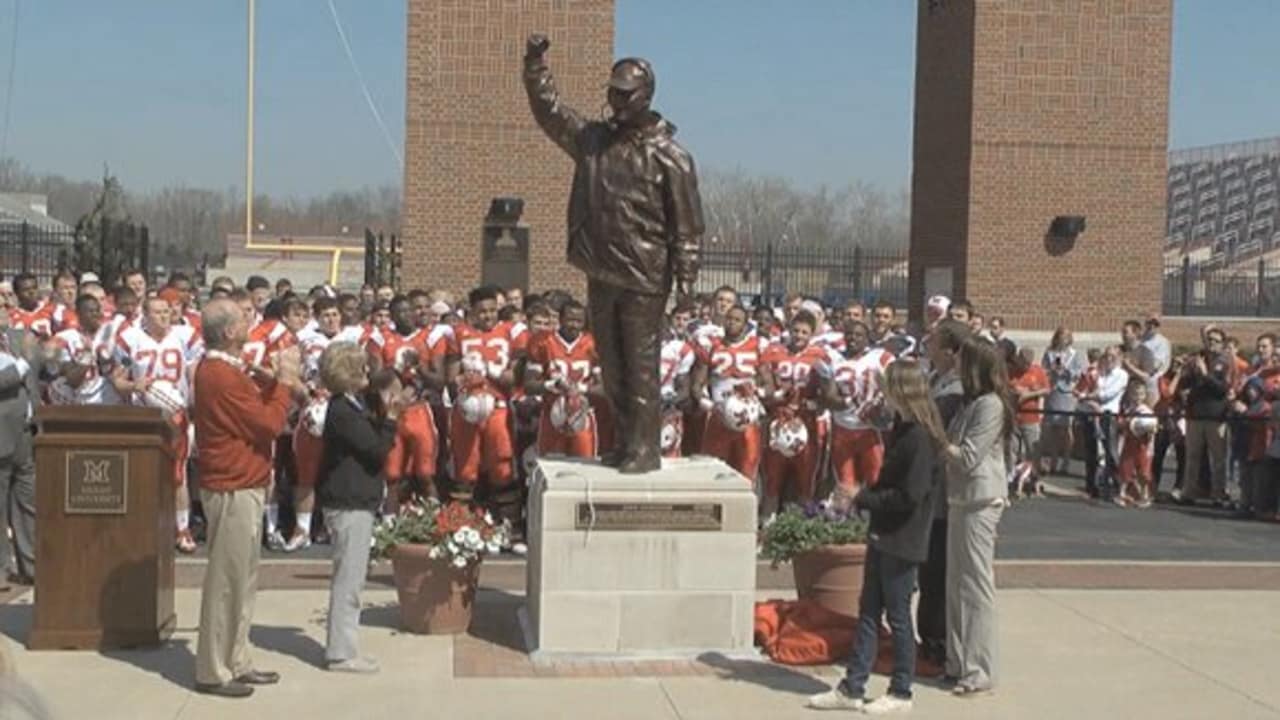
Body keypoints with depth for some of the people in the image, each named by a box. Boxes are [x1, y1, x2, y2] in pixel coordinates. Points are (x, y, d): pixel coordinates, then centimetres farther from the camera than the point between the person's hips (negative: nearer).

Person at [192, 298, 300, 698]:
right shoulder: (221, 377, -21)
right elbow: (269, 424, -19)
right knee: (226, 580, -2)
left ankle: (236, 662, 24)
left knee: (242, 579, 16)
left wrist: (276, 379, 5)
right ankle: (213, 671, 6)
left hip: (241, 487, 11)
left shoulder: (221, 369, 13)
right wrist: (285, 382, -9)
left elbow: (256, 405, 16)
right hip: (233, 490, -11)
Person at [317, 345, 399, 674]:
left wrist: (385, 414, 3)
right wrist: (390, 417, -15)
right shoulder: (343, 412, -17)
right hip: (349, 504, -10)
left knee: (348, 579, 15)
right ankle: (341, 653, 3)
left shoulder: (352, 406, 13)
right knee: (348, 579, -4)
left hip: (354, 502, 10)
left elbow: (372, 446, 12)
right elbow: (377, 451, -18)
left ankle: (342, 647, 23)